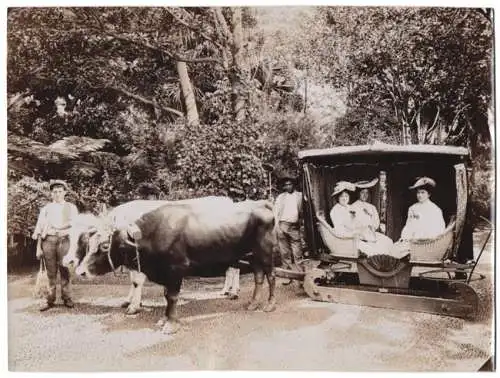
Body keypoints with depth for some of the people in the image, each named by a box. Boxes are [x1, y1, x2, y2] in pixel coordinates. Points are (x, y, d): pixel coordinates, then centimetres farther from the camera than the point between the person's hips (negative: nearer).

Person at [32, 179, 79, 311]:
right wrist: (39, 247, 4)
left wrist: (56, 227, -12)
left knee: (65, 270, 0)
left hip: (65, 240, -1)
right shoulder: (45, 209, 15)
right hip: (48, 240, 1)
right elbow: (39, 228, 11)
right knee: (51, 272, 2)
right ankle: (50, 299, 7)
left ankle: (67, 298, 7)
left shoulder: (71, 207, 12)